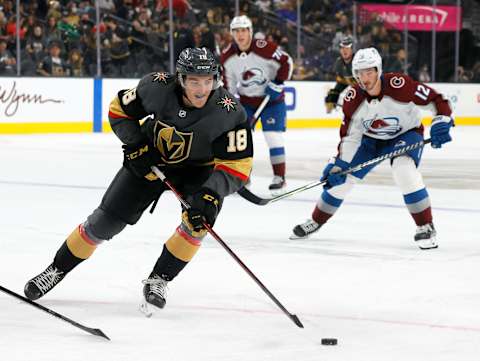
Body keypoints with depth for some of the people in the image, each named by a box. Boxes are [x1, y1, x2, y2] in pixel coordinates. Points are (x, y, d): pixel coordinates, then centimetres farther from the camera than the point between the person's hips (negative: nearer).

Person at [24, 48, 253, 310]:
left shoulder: (230, 113, -31)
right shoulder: (158, 87, -26)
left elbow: (237, 166, -29)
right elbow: (119, 109, -7)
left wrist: (211, 194, -44)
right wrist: (135, 145, -20)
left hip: (199, 168, -1)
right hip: (151, 157, 1)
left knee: (200, 219, -27)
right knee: (106, 220, -2)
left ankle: (158, 279, -8)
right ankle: (57, 269, 18)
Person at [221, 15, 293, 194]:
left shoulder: (264, 48, -24)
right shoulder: (227, 55, -8)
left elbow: (286, 62, -15)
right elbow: (228, 83, 2)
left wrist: (277, 84, -19)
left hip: (271, 99, -5)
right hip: (246, 100, 5)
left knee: (273, 137, -12)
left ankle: (279, 177, -2)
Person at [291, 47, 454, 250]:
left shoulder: (399, 85, -32)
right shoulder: (353, 99, -20)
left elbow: (435, 99, -24)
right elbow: (350, 135, -10)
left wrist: (442, 122, -38)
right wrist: (339, 163, -18)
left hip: (406, 133, -4)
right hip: (370, 138, 4)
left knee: (404, 171, -32)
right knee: (341, 178, 1)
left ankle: (426, 228, -19)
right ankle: (316, 221, 24)